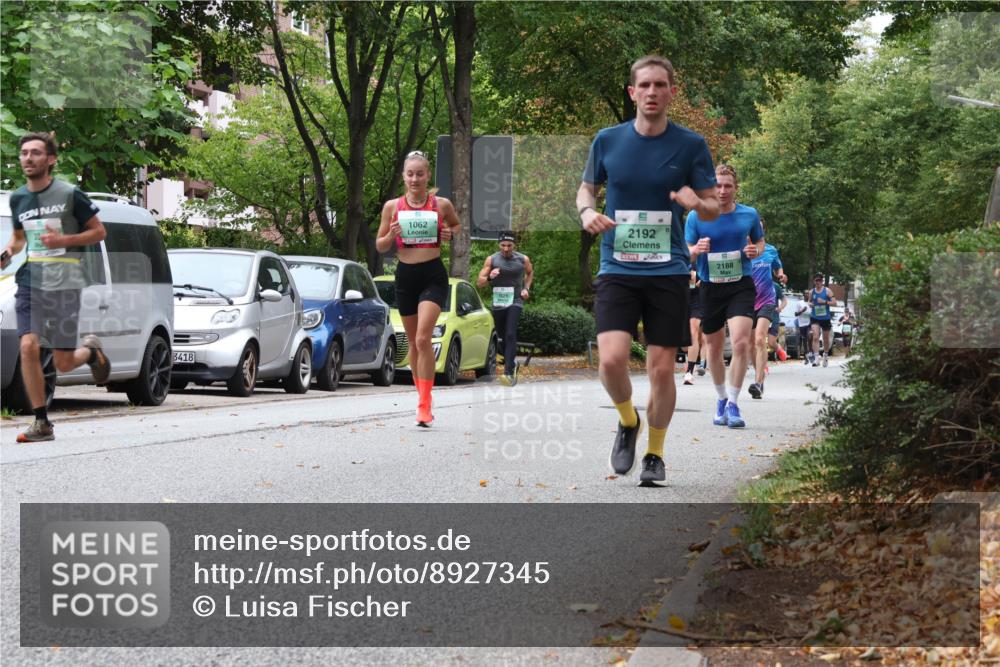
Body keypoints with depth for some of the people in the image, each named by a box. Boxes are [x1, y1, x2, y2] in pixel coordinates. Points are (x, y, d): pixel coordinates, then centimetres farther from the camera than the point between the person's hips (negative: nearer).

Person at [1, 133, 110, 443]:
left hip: (65, 283, -3)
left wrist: (63, 240, -13)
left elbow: (98, 231, 2)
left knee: (63, 364, -2)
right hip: (30, 280, 3)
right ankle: (41, 423, -6)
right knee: (28, 347, -15)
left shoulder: (70, 194, -4)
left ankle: (91, 350, 34)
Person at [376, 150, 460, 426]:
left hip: (433, 276, -3)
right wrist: (391, 235, -12)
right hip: (405, 276, 3)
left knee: (423, 339, -18)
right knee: (413, 342, 12)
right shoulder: (392, 206, 3)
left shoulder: (441, 205, 0)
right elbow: (380, 246, 9)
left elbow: (456, 225, 19)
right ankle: (422, 396, 28)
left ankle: (425, 404, -15)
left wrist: (450, 234, -4)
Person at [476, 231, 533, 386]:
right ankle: (512, 363, 36)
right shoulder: (492, 259, 0)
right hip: (498, 303, 2)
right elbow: (479, 282, 0)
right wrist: (489, 277, -21)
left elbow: (530, 273, 23)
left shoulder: (523, 259, 1)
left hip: (515, 301, -2)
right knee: (504, 337, 11)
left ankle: (508, 372, -28)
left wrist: (526, 288, 7)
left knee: (511, 335, -20)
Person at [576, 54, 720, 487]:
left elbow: (713, 209, 5)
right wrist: (587, 211, -7)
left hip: (668, 271, 0)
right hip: (617, 269, 0)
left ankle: (654, 454, 21)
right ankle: (628, 421, 15)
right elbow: (586, 188, 16)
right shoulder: (607, 140, 3)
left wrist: (696, 203, -18)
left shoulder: (691, 145, 0)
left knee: (661, 368, 0)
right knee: (611, 358, -16)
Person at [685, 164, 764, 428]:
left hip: (741, 285, -1)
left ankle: (733, 404, -10)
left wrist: (755, 251, -6)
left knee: (741, 342, -19)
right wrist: (696, 249, -19)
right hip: (710, 288, 1)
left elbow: (760, 242, 17)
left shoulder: (749, 215, 2)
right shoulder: (696, 217, -1)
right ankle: (721, 399, 33)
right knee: (714, 349, 10)